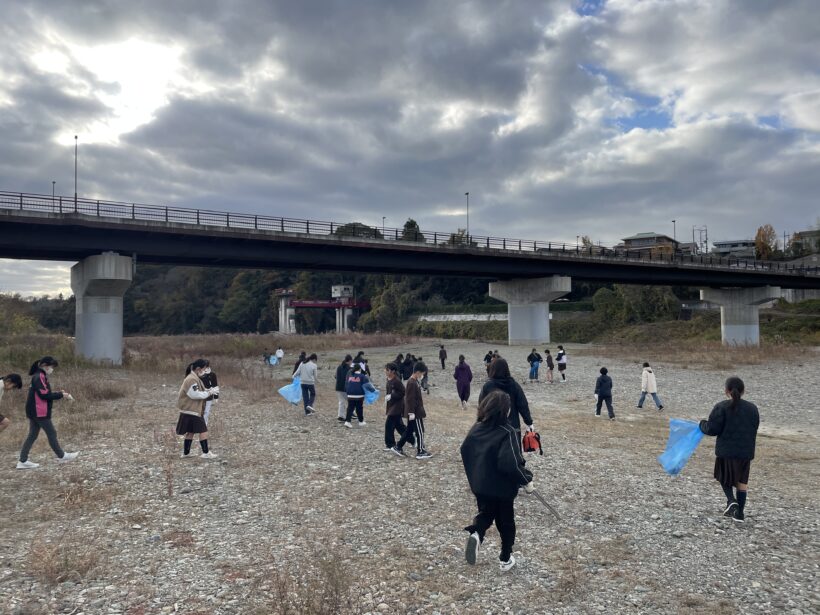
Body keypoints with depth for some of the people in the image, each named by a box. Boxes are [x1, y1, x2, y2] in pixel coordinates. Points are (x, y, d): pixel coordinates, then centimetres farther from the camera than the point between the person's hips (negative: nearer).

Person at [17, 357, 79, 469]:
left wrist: (58, 393, 5)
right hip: (40, 412, -10)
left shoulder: (38, 376, 14)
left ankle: (22, 461, 11)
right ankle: (61, 456, 14)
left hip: (34, 412, 10)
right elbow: (44, 395, -21)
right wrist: (61, 395, -14)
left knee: (32, 436, 10)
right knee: (51, 433, 3)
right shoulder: (39, 377, -17)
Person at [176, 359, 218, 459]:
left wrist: (207, 391, 2)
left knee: (190, 432, 15)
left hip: (190, 410, 10)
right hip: (192, 411, -10)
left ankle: (186, 453, 22)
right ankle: (206, 453, 1)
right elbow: (195, 394, -22)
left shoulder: (195, 378, 14)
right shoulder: (191, 379, -19)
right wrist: (208, 393, -14)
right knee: (203, 431, -5)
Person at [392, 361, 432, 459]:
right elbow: (410, 399, -22)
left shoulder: (415, 382, 11)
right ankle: (420, 452, 7)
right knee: (419, 431, -1)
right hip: (415, 413, -10)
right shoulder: (412, 383, -20)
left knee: (409, 430, 16)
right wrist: (411, 412, -22)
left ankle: (398, 447, 22)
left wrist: (420, 411, 24)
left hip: (417, 411, 10)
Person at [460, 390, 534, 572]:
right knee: (505, 522, 17)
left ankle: (476, 533, -7)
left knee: (485, 514, 23)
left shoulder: (477, 428, -3)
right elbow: (511, 464, -28)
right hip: (503, 487, -4)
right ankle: (505, 559, 27)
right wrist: (526, 481, -14)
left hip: (480, 485, 4)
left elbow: (465, 451, 6)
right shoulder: (507, 432, -21)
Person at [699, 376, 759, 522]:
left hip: (726, 450, -4)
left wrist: (702, 424, 6)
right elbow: (754, 430, 11)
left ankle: (731, 501, -9)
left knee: (724, 478, 15)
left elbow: (712, 429, -15)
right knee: (742, 481, 14)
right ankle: (739, 513, 16)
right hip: (746, 451, 4)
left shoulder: (721, 407, -12)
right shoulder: (752, 408, 4)